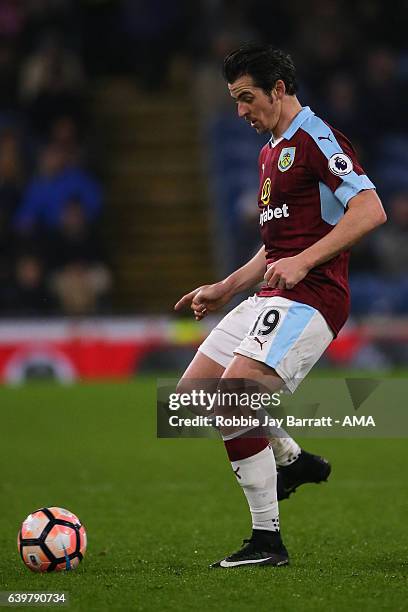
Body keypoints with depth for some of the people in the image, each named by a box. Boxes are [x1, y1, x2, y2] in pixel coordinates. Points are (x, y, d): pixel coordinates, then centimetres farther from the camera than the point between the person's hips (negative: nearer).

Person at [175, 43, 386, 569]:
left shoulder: (315, 139, -10)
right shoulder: (272, 151, 20)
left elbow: (370, 210, -21)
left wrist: (303, 262, -26)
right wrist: (226, 288, 22)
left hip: (310, 298, -10)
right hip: (272, 297, 10)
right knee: (193, 393, 8)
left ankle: (267, 541, -15)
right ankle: (293, 459, 23)